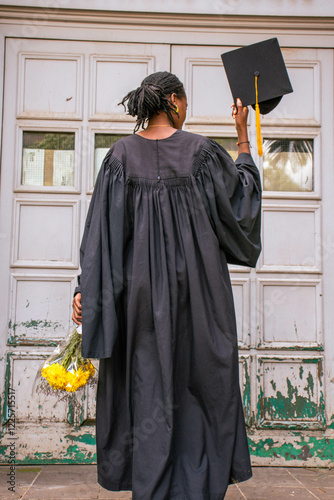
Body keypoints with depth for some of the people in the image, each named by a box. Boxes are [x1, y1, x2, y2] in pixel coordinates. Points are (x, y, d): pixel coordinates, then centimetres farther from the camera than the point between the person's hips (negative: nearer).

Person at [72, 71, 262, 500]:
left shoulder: (121, 154, 1)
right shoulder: (200, 149, -5)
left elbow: (101, 226, -3)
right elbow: (243, 191, 9)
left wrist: (86, 287, -1)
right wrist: (243, 136, 17)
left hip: (140, 285, 2)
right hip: (195, 282, -2)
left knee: (148, 383, 10)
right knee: (200, 379, 10)